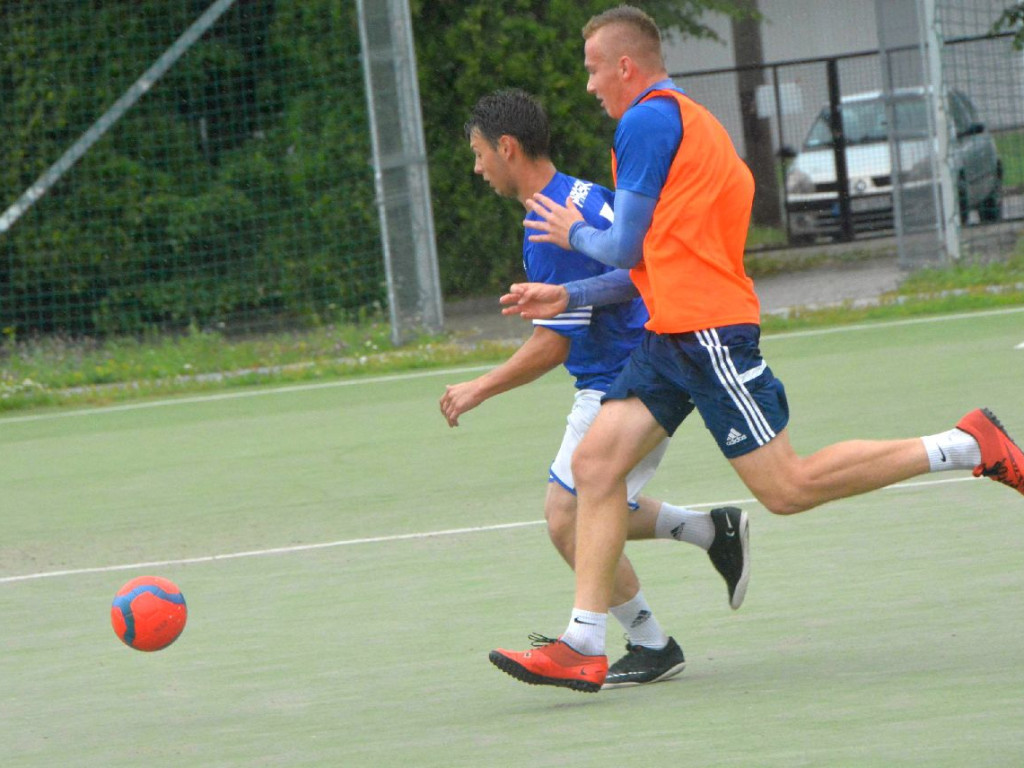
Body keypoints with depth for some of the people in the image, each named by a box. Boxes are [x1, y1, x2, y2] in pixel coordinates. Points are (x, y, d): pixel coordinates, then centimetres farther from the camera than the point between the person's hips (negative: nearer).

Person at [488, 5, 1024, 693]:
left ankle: (967, 447, -3)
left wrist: (575, 234, 13)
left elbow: (626, 248, -8)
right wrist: (569, 295, 23)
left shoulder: (648, 120, -8)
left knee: (785, 488, -10)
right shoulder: (693, 122, 23)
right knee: (596, 462, 0)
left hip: (707, 329, -10)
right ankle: (583, 648, -5)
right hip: (675, 334, 10)